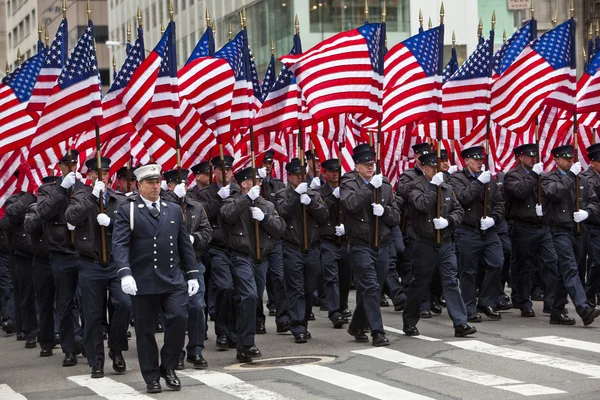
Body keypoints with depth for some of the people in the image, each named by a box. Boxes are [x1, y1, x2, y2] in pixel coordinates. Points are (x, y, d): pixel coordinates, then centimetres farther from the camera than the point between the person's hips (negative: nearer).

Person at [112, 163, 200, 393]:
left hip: (173, 279, 3)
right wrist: (125, 273, -23)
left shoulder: (174, 210, 14)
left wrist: (192, 275, 9)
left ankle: (168, 367, 9)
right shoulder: (127, 211, 1)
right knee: (145, 330, 3)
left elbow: (185, 244, 15)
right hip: (143, 282, -3)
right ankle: (151, 377, 15)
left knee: (179, 319, -11)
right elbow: (119, 244, -10)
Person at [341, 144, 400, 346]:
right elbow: (351, 203, -23)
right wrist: (370, 186, -24)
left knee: (369, 290, 12)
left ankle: (357, 326, 28)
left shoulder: (385, 184, 11)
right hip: (361, 245, -5)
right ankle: (377, 332, -12)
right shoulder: (349, 184, -1)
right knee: (370, 287, -12)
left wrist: (384, 211, -10)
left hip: (381, 245, 5)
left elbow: (396, 217, 10)